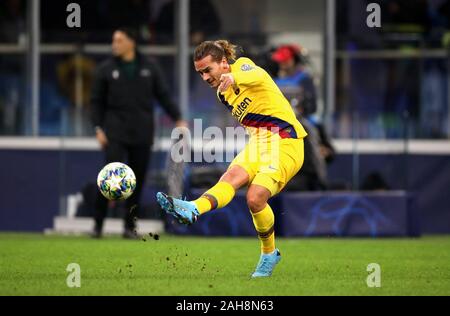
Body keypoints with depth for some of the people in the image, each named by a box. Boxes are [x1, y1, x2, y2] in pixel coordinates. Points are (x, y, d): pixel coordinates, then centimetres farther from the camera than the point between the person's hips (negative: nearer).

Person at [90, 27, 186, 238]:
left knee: (138, 180, 2)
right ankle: (98, 224, -7)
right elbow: (96, 101, 7)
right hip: (115, 132, -2)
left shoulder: (150, 68, 8)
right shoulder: (106, 70, 5)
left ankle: (130, 226, 12)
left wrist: (178, 118, 2)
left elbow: (163, 96, 11)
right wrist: (98, 128, -3)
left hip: (142, 134, 2)